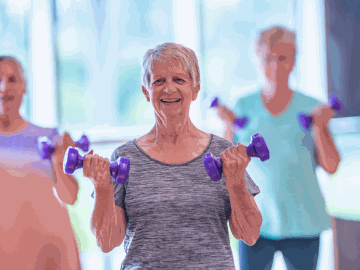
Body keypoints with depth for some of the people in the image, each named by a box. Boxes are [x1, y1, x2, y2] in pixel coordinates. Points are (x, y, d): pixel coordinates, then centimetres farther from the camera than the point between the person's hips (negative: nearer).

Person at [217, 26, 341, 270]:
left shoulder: (311, 108, 2)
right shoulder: (244, 107, 4)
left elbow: (331, 166, -3)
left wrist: (320, 128, -15)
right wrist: (229, 127, -9)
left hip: (302, 223, 0)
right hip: (255, 222, 0)